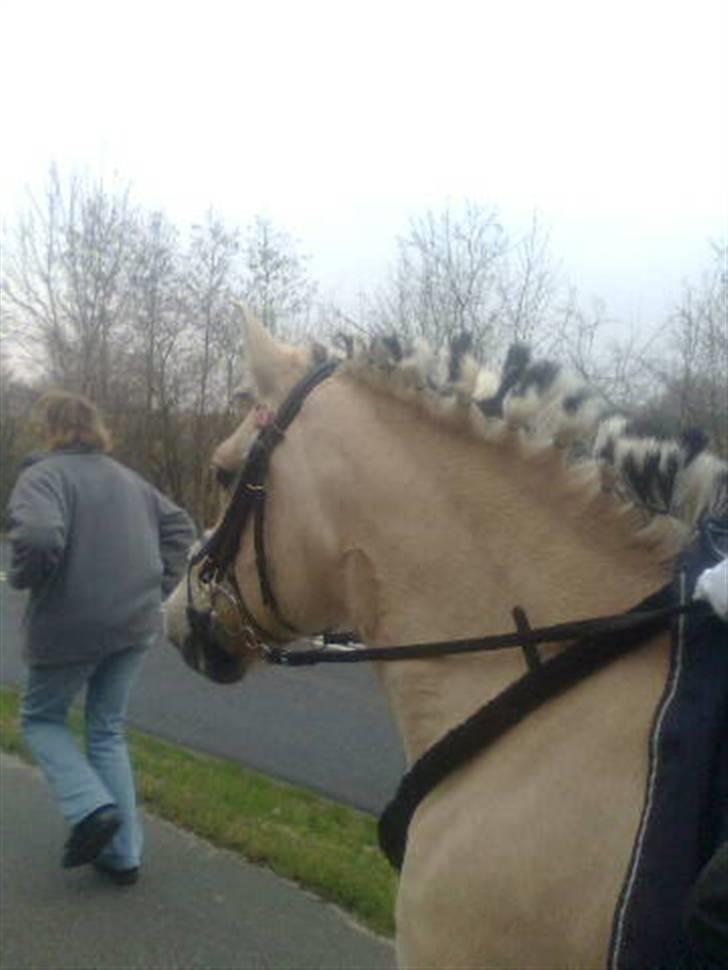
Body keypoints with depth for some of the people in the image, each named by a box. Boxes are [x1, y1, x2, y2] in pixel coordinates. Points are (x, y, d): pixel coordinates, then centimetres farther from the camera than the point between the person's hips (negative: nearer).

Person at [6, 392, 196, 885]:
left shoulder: (44, 474, -11)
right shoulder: (128, 478, 13)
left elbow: (39, 538, -29)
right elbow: (180, 526, 19)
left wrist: (23, 577, -10)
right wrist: (158, 584, 13)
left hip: (70, 626, -6)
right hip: (135, 623, 6)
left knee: (42, 717, 18)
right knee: (109, 731, 18)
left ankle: (92, 806, -2)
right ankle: (123, 853, 17)